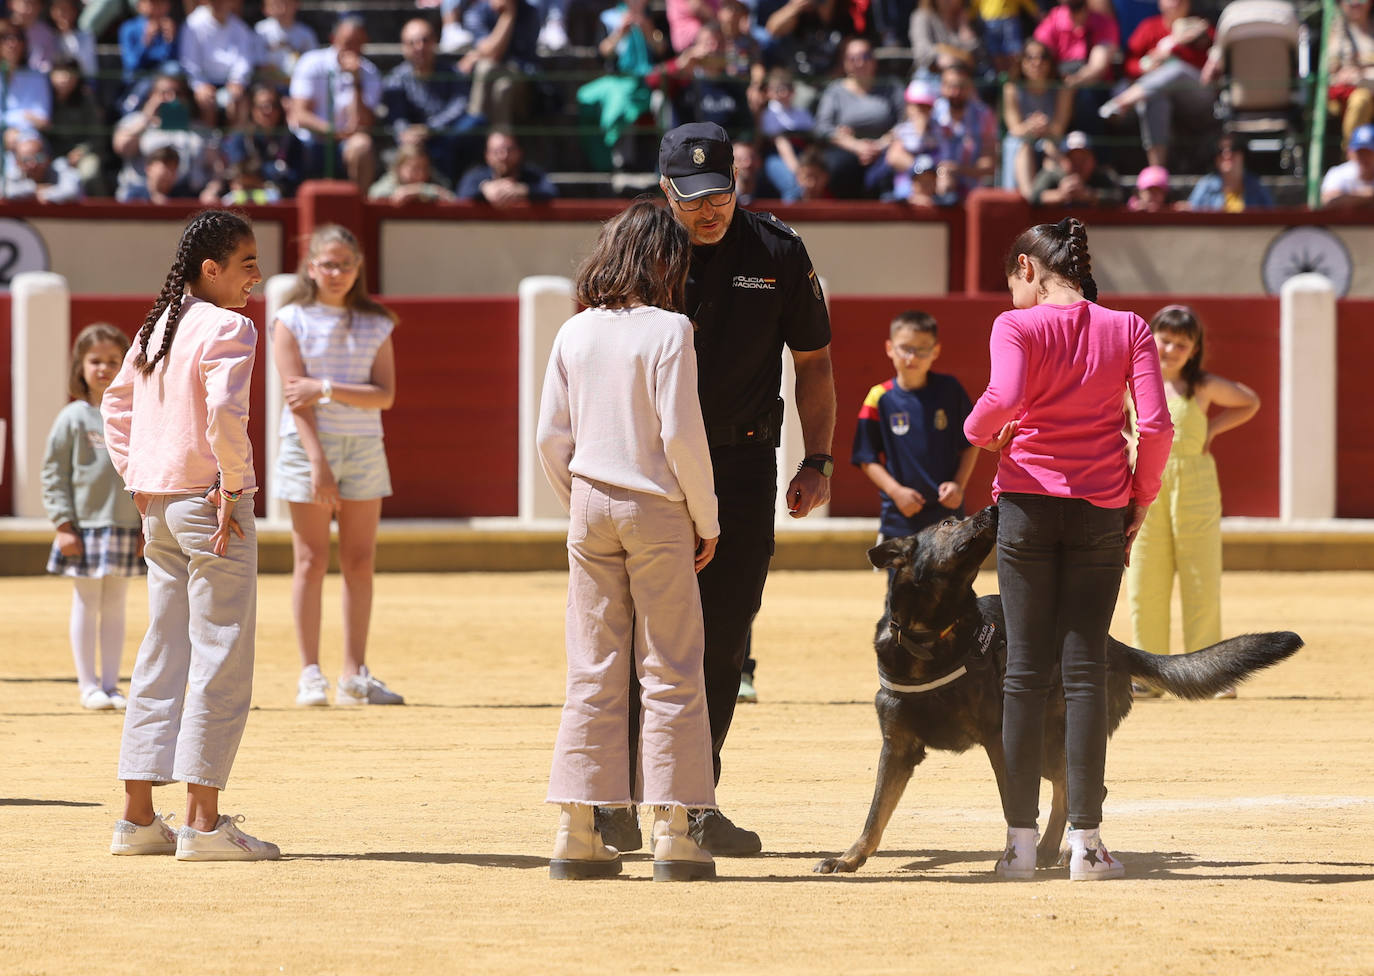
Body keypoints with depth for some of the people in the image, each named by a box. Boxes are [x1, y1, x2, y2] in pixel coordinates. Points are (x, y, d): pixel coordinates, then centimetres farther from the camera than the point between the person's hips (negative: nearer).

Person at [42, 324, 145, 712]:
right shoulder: (73, 418, -4)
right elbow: (54, 473, -3)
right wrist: (63, 525, -9)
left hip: (127, 529, 3)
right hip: (85, 527, -3)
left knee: (115, 607, 8)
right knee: (86, 604, 2)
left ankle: (110, 684, 14)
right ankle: (88, 684, 8)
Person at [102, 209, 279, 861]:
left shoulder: (156, 329, 14)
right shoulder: (226, 328, -12)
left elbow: (116, 407, 21)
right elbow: (224, 410, -27)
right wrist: (232, 488, -16)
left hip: (158, 508, 8)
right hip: (210, 506, -8)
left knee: (162, 658, 12)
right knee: (220, 660, -4)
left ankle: (138, 818, 13)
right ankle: (203, 822, -6)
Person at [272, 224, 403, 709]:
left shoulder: (375, 324, 8)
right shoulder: (292, 321, -1)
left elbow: (385, 395, -3)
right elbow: (296, 398, -9)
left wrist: (327, 389, -15)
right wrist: (318, 462, -17)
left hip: (364, 448, 3)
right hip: (308, 447, -3)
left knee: (360, 562, 3)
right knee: (312, 562, -2)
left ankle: (355, 674, 8)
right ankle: (310, 674, 1)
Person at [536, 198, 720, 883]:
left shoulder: (574, 334, 5)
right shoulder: (668, 331, -10)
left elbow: (550, 438, 6)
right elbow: (681, 434, -13)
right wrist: (706, 520, -4)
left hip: (590, 511, 5)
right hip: (657, 512, -5)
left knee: (593, 673, 7)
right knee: (671, 673, 1)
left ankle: (577, 833, 5)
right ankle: (672, 833, -2)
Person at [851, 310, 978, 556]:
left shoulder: (950, 391, 2)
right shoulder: (880, 399, -2)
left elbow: (970, 444, 9)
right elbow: (867, 459, 1)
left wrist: (959, 484, -5)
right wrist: (895, 490, -12)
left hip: (947, 511, 1)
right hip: (901, 515, -1)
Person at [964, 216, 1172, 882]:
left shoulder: (1017, 326, -4)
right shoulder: (1127, 329, 4)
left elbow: (1004, 400, -22)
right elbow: (1155, 423, -5)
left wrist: (978, 429, -2)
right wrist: (1142, 497, 6)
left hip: (1028, 502, -2)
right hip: (1102, 507, 2)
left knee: (1026, 668, 4)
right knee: (1085, 667, 3)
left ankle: (1021, 839, 3)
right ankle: (1085, 839, -3)